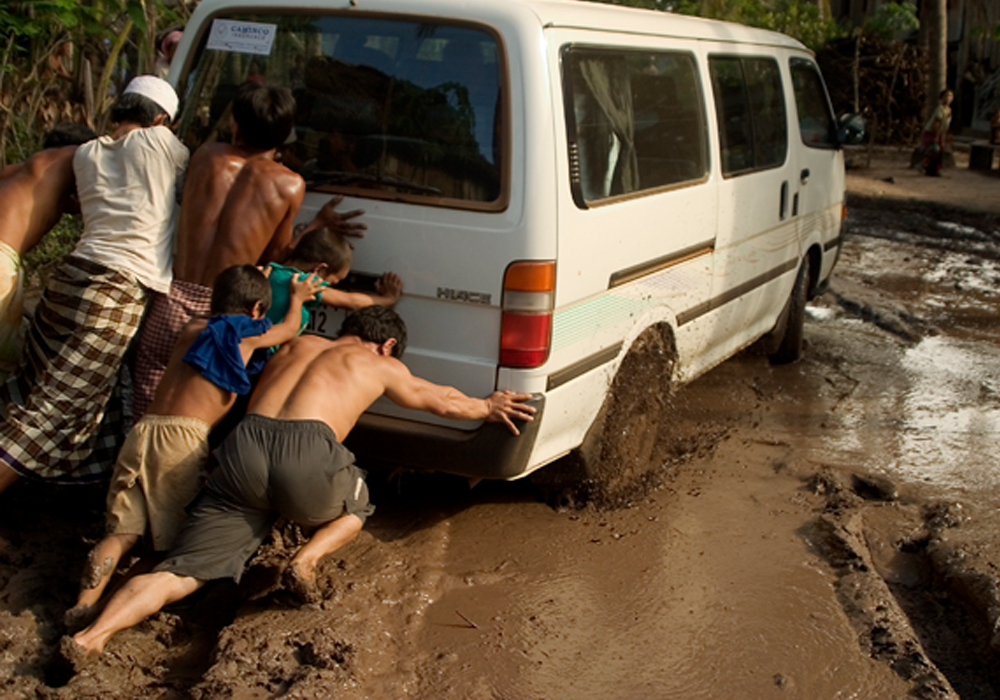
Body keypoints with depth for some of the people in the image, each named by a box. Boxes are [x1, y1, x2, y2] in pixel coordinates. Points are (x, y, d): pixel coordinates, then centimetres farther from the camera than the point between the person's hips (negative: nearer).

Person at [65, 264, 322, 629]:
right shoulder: (247, 334, 8)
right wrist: (297, 297, 50)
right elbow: (289, 328, 29)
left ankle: (85, 601, -14)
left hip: (142, 433, 5)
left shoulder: (192, 329, 22)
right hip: (183, 439, -5)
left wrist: (257, 282, 57)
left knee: (123, 531, 4)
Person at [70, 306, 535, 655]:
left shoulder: (297, 345, 33)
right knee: (356, 508, 31)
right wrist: (487, 407, 55)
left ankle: (90, 636, -17)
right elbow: (442, 401, 37)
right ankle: (307, 559, 4)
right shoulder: (379, 364, 23)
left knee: (180, 572, 4)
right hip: (306, 456, -3)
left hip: (244, 446, 3)